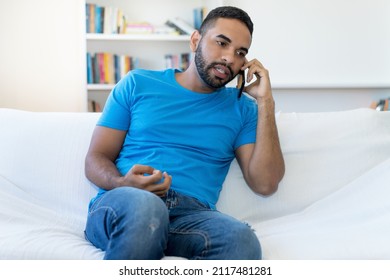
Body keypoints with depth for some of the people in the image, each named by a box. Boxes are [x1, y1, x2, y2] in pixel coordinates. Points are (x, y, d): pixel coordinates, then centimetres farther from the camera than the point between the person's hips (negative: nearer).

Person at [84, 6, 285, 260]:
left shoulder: (242, 108, 17)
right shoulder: (138, 83, 15)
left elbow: (265, 184, 4)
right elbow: (95, 160, 12)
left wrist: (265, 101, 4)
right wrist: (124, 184, -12)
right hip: (120, 209, -1)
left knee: (242, 239, -35)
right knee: (144, 206, -39)